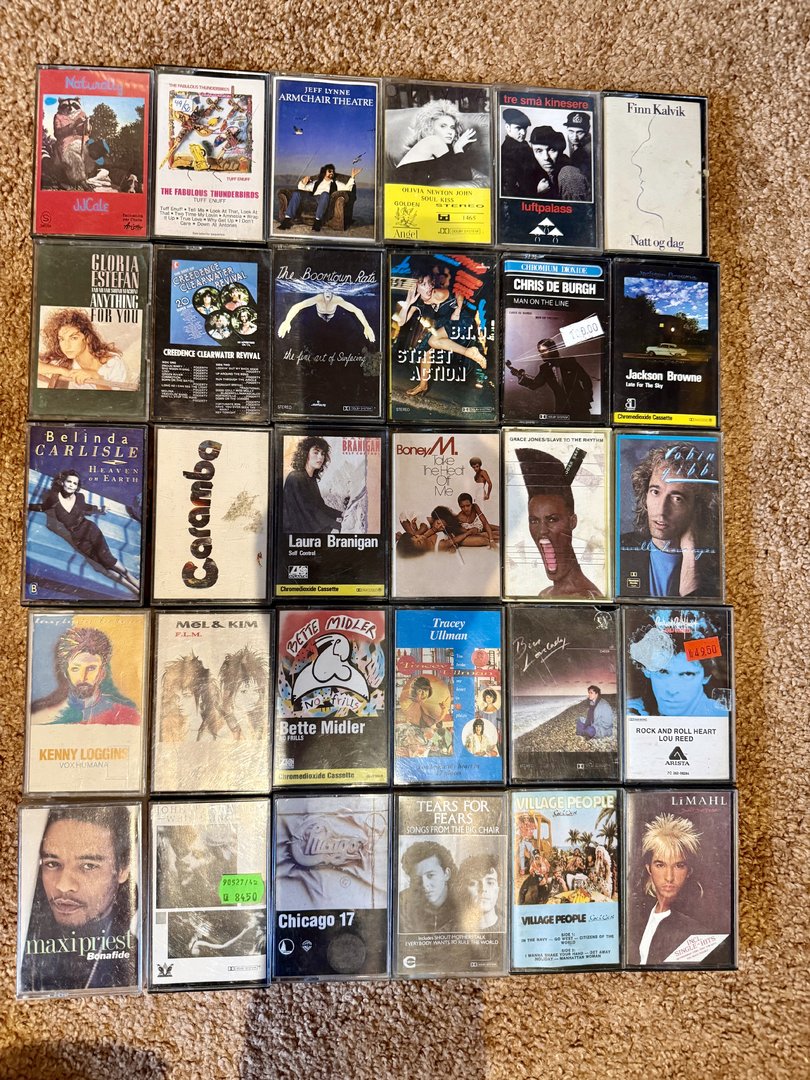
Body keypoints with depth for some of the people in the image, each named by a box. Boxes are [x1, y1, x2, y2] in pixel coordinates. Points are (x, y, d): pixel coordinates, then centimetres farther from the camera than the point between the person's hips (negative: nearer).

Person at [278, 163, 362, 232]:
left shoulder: (336, 183, 27)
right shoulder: (316, 182, 32)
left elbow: (347, 188, 11)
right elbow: (302, 188, 29)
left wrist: (352, 176, 0)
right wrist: (303, 182, 8)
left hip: (323, 201, -3)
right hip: (312, 200, 3)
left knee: (325, 194, -38)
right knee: (296, 193, -23)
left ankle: (318, 221, -47)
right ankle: (287, 219, -35)